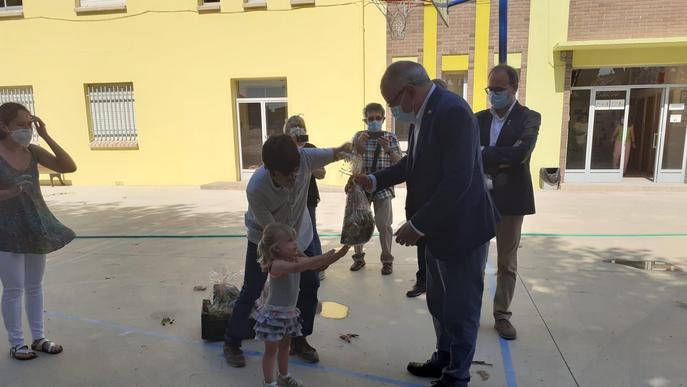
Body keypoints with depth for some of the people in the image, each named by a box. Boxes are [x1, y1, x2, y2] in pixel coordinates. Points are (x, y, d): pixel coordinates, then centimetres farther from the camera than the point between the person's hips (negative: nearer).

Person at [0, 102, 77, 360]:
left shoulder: (32, 152, 1)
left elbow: (69, 167, -6)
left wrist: (46, 136, -11)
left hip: (36, 228, 5)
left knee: (35, 286, 13)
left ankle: (39, 338, 25)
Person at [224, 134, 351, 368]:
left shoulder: (305, 157, -31)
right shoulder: (256, 188, -37)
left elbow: (335, 154, -9)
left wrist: (348, 148, -28)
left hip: (299, 233, 4)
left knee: (310, 284, 4)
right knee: (251, 291, 1)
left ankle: (299, 339, 23)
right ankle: (231, 342, 24)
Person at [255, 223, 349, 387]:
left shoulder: (296, 259, -3)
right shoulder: (276, 265, -27)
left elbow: (317, 265, -7)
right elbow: (297, 267, -45)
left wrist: (338, 255, -23)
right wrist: (324, 256, -50)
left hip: (289, 313, 8)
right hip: (274, 313, -8)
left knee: (285, 345, 23)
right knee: (271, 349, 8)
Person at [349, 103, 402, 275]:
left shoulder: (391, 137, 2)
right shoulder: (359, 136, 4)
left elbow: (399, 162, -4)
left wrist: (388, 149, -22)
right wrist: (358, 145, -19)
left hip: (383, 187, -2)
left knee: (384, 224, 1)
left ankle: (387, 260, 16)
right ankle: (359, 257, 28)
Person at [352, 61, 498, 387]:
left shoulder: (452, 112, -24)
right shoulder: (423, 113, 5)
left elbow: (457, 181, -29)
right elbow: (413, 163, 17)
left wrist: (417, 224, -25)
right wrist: (374, 181, 6)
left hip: (462, 228, -9)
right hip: (438, 226, 9)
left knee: (460, 307, 8)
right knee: (439, 302, 22)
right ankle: (444, 360, 42)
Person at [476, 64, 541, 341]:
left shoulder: (529, 118, -3)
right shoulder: (478, 119, 8)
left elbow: (520, 153, -19)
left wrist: (482, 155, -16)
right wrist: (499, 160, -18)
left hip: (510, 200, -2)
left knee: (507, 263, 8)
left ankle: (502, 315, 21)